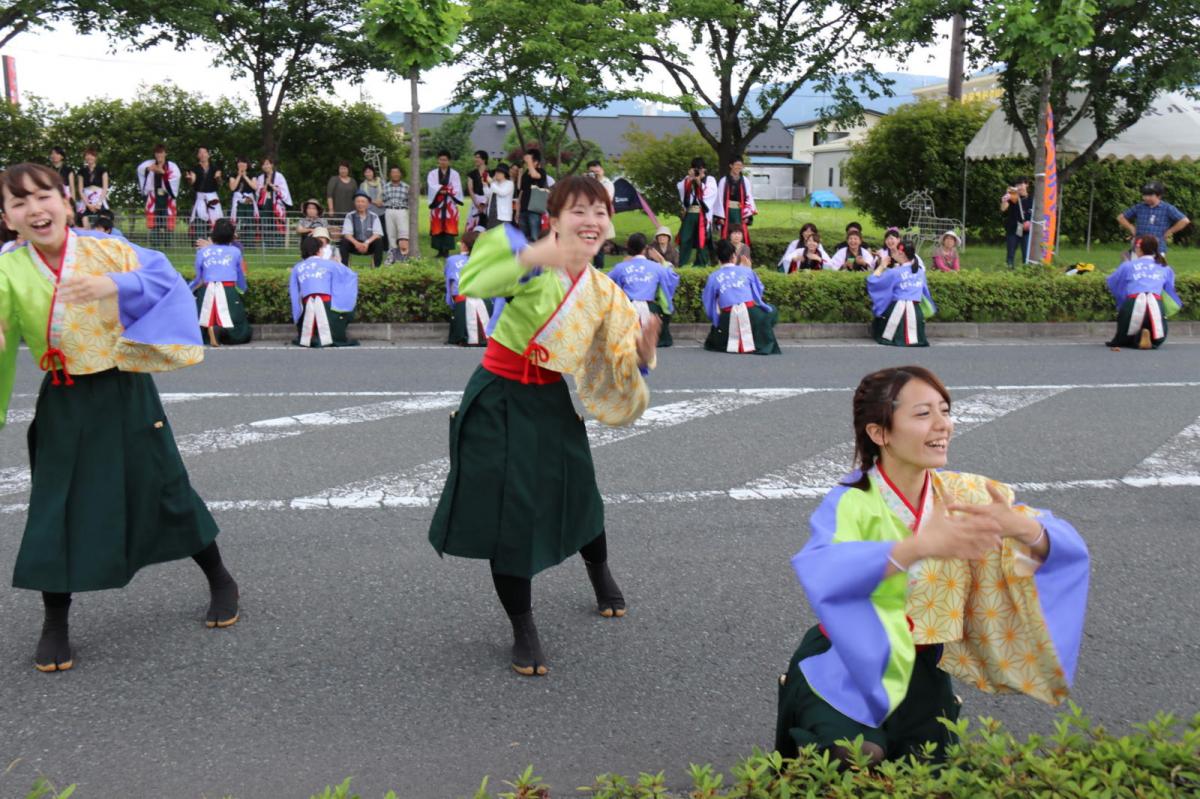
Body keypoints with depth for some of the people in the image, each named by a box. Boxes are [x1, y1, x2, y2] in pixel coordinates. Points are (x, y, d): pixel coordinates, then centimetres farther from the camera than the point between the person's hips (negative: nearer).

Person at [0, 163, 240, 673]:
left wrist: (116, 285, -33)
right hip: (63, 405, 1)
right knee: (56, 508, 3)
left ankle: (220, 580, 29)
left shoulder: (106, 249, -9)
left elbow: (166, 279, -17)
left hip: (124, 395, -1)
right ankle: (55, 623, 20)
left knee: (165, 489, 7)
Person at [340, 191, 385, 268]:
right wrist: (356, 243, -31)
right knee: (344, 242, -29)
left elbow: (377, 234, -10)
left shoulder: (374, 217, -1)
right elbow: (347, 234, -10)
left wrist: (367, 243, -29)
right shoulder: (350, 216, -1)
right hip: (355, 244, 0)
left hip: (369, 245, 0)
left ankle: (377, 267, -25)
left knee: (379, 242, -30)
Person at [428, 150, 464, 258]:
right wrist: (448, 189, -17)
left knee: (449, 228, -6)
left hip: (450, 205, -1)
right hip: (437, 205, 1)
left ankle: (447, 250, -4)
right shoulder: (432, 174, 9)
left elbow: (457, 189, -4)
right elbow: (432, 187, -8)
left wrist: (442, 189, -18)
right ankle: (440, 250, 5)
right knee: (437, 228, -1)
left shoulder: (454, 174, 8)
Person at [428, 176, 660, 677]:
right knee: (508, 512, -1)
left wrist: (643, 355, -18)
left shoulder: (604, 294, 1)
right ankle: (523, 628, 19)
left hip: (550, 403, 4)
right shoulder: (533, 264, -15)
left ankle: (600, 575, 50)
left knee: (577, 494, 15)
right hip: (498, 401, -4)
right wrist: (534, 255, -46)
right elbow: (474, 283, -35)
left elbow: (625, 367, 4)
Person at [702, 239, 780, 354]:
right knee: (772, 312, 30)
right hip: (750, 314, -1)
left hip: (728, 319, 1)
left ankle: (733, 343, 7)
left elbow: (707, 302, 12)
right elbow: (759, 292, 22)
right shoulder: (746, 270, 9)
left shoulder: (713, 277, 9)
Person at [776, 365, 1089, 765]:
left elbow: (1066, 547, -13)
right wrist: (920, 546, -54)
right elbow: (820, 573, -42)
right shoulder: (851, 503, -21)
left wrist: (1020, 527, -37)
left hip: (920, 673, 4)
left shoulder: (962, 493, -8)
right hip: (845, 674, -4)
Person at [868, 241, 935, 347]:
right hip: (916, 311, 5)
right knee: (913, 338, 19)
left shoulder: (894, 272, -8)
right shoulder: (920, 270, 12)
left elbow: (872, 280, -3)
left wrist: (881, 266, 9)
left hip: (898, 309, -5)